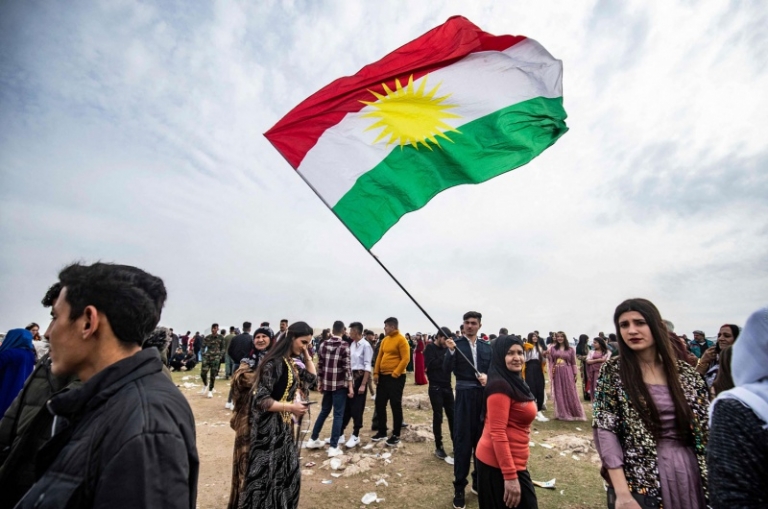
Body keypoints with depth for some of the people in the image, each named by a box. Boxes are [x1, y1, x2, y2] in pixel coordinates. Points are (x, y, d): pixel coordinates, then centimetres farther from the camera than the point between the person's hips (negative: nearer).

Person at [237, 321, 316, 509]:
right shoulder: (274, 363, -22)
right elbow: (260, 400, -22)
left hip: (285, 427, 9)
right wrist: (291, 407, -21)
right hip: (270, 429, -9)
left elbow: (312, 378, 15)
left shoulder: (291, 363, 4)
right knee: (266, 476, 6)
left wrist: (307, 355, 4)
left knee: (288, 474, 19)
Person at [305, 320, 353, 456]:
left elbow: (319, 365, 8)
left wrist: (319, 382, 17)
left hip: (326, 383, 5)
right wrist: (350, 386, -8)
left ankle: (313, 440, 31)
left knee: (324, 411, 21)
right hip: (340, 385, -5)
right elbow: (347, 367, -13)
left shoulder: (323, 345, 4)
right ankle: (333, 447, 7)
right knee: (338, 415, 4)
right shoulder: (344, 346, -12)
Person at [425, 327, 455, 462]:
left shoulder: (447, 348, 7)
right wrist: (444, 358, -20)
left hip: (447, 386, 5)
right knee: (438, 417, 4)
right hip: (435, 387, -5)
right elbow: (430, 364, -19)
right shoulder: (430, 348, -7)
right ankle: (439, 447, 17)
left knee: (452, 415, 11)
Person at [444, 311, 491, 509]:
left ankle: (478, 482, 34)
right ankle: (459, 488, 15)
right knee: (462, 441, 2)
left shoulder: (487, 347, 8)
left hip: (484, 396, 5)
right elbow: (447, 369, -15)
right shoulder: (456, 344, -6)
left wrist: (486, 376, -12)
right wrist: (451, 351, -31)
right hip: (465, 396, -4)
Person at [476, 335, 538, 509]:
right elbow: (497, 433, -24)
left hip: (512, 461, 9)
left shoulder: (514, 382, 8)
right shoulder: (500, 385, -22)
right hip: (500, 463, -9)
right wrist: (510, 476, -23)